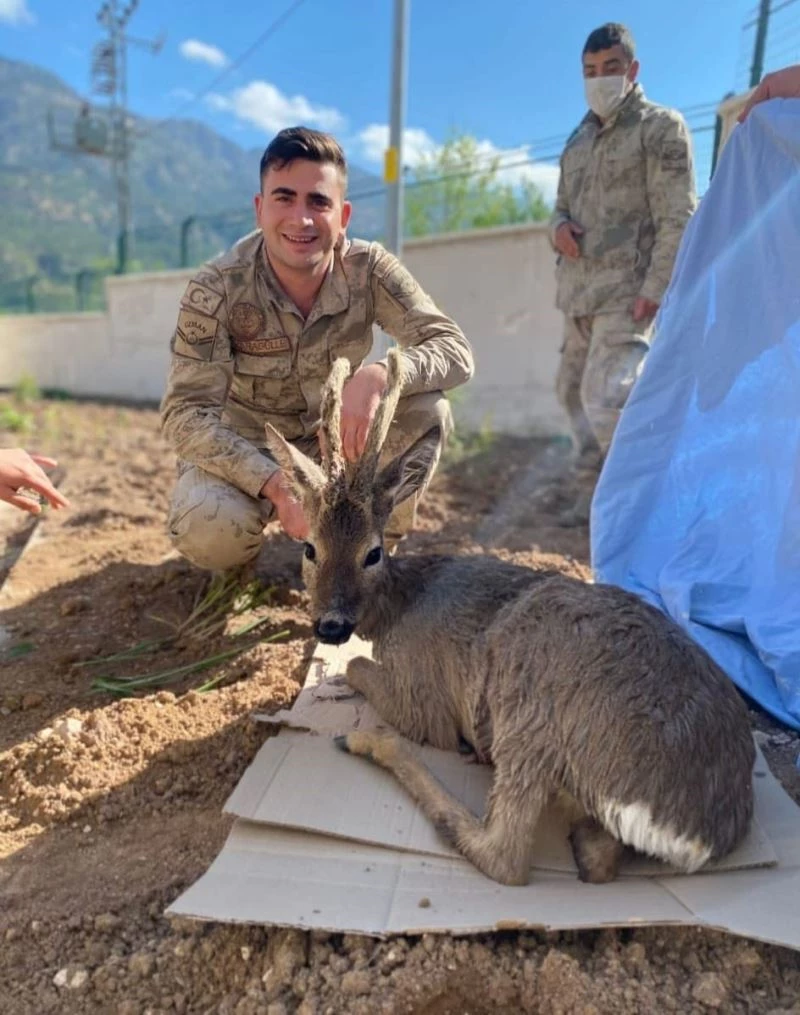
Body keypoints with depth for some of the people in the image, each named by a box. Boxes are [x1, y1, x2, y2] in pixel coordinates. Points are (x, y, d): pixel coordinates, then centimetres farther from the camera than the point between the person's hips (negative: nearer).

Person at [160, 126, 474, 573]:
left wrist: (378, 376, -43)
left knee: (426, 406, -23)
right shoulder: (216, 289, -22)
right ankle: (236, 563, 7)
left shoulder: (370, 270, -17)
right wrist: (276, 483, -40)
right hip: (243, 450, -2)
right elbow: (185, 412, -25)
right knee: (207, 528, -33)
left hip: (332, 442, 3)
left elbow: (456, 349, -22)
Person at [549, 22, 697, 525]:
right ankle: (595, 495, 24)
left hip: (627, 290, -8)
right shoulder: (578, 140, 20)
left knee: (607, 397, -19)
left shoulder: (661, 127, 0)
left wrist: (654, 288, -20)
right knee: (574, 391, 11)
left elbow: (679, 217, -9)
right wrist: (559, 227, -1)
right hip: (579, 292, 8)